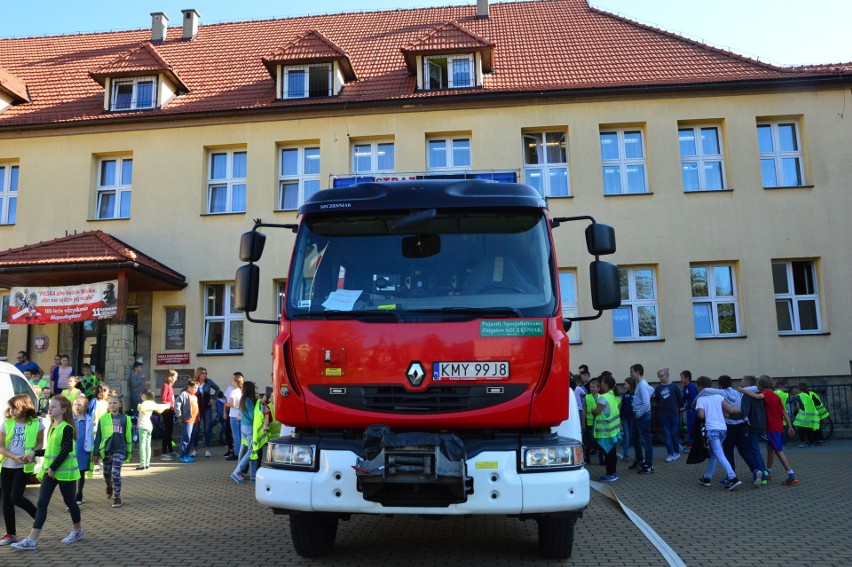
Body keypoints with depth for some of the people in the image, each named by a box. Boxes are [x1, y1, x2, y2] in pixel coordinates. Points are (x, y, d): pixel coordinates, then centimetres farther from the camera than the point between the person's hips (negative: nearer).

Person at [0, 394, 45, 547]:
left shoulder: (36, 423, -5)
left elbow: (40, 443, 3)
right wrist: (15, 457, -17)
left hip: (24, 466, -4)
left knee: (16, 497, -11)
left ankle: (38, 516, 15)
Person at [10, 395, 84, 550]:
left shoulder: (67, 428, -15)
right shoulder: (52, 427, 11)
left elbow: (65, 451, -21)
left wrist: (53, 467, -20)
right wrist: (34, 453, 8)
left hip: (65, 471, -8)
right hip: (49, 470, 8)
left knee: (69, 501, 7)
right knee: (41, 503, 1)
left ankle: (78, 530, 26)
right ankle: (32, 539, 0)